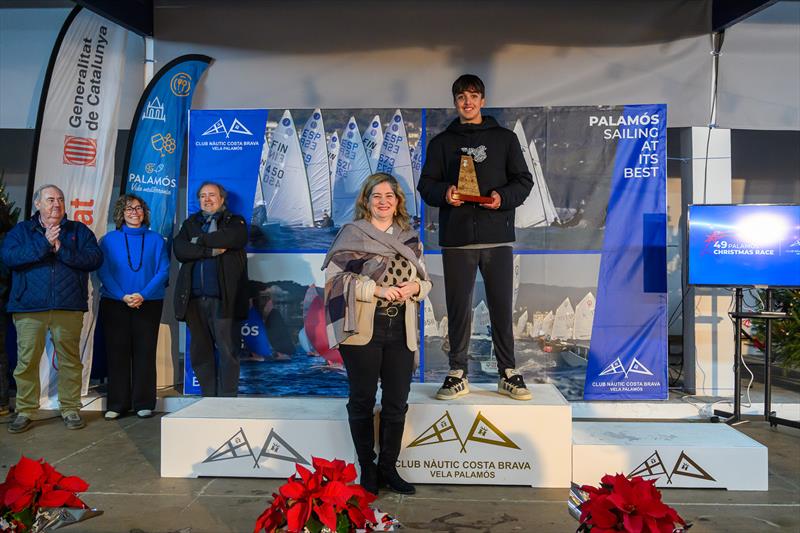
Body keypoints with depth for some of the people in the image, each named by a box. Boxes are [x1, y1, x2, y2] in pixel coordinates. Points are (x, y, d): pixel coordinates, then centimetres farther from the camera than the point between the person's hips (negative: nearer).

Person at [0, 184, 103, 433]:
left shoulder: (78, 231, 12)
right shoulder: (21, 231, 13)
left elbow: (95, 258, -3)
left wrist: (62, 250, -11)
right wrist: (44, 245, -12)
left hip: (69, 307, 0)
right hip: (29, 308, 0)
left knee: (70, 360, 3)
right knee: (26, 361, 1)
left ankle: (70, 408, 14)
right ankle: (25, 411, 14)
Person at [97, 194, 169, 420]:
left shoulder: (156, 239, 6)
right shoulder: (109, 240, 8)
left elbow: (163, 270, -1)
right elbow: (103, 272, 0)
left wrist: (143, 295, -13)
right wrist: (123, 296, -13)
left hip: (148, 304, 0)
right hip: (115, 304, 1)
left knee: (145, 352, 1)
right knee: (117, 352, 3)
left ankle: (144, 404, 9)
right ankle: (117, 404, 12)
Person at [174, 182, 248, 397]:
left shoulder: (234, 221, 12)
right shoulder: (190, 224, 21)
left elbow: (234, 238, -12)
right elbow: (179, 249, 3)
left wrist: (200, 240, -2)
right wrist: (211, 250, -10)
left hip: (224, 296, -4)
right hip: (195, 298, 4)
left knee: (228, 350, -6)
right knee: (200, 351, 6)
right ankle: (208, 398, 14)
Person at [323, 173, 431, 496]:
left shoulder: (410, 238, 13)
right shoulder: (352, 233, -1)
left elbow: (425, 280, 17)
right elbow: (336, 277, -10)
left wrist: (414, 287, -7)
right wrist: (377, 289, -18)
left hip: (401, 331, 4)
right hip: (363, 329, -4)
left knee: (396, 403, 9)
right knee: (363, 401, 7)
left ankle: (388, 467, 25)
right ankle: (367, 468, 23)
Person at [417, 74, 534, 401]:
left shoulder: (505, 138, 12)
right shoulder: (442, 142, 14)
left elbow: (524, 180, 8)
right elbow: (425, 184, 9)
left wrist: (503, 197, -12)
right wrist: (444, 192, -13)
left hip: (497, 237, 0)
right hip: (456, 238, 0)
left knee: (502, 307, 4)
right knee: (458, 308, 4)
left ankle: (508, 374, 16)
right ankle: (458, 375, 15)